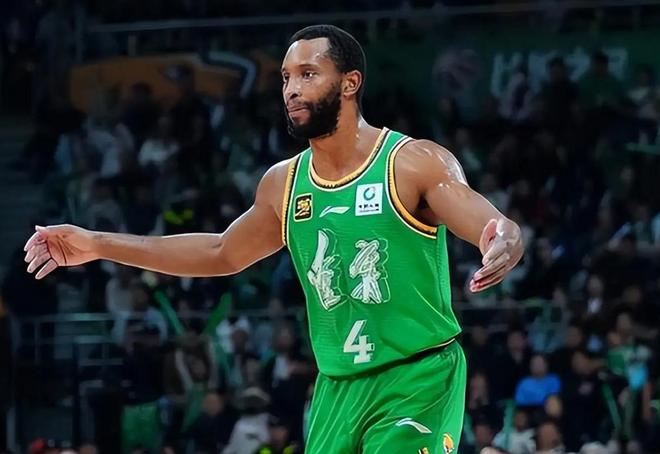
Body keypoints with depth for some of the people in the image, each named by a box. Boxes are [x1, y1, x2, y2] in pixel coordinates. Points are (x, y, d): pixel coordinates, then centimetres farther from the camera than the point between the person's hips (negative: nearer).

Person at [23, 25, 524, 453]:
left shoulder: (415, 163, -9)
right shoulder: (284, 184, 9)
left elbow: (501, 229, -18)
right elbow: (223, 253, 24)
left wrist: (503, 246, -45)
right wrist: (99, 246, 22)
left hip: (419, 378, -6)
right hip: (338, 387, 6)